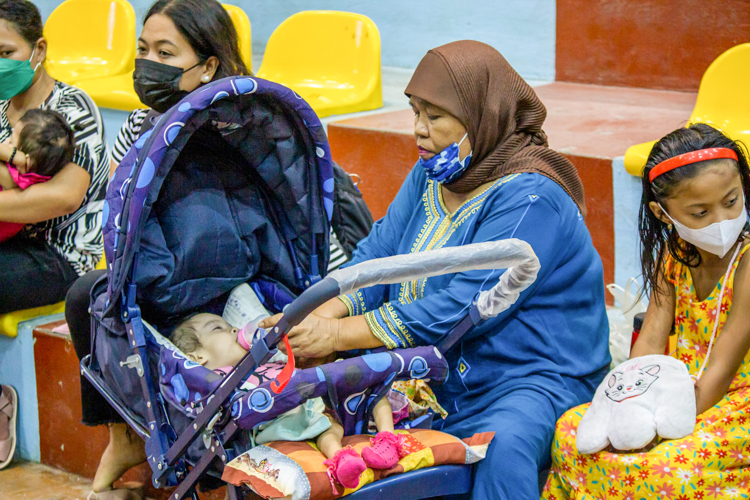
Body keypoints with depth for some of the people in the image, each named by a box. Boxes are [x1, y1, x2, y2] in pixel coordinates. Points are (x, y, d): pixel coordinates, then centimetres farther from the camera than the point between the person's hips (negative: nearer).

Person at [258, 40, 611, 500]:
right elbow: (377, 257, 5)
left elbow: (458, 310, -25)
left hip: (534, 378, -8)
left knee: (504, 445, -38)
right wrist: (318, 316, -16)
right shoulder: (429, 177, 10)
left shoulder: (530, 200, -19)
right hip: (436, 376, 8)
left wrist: (339, 334, -24)